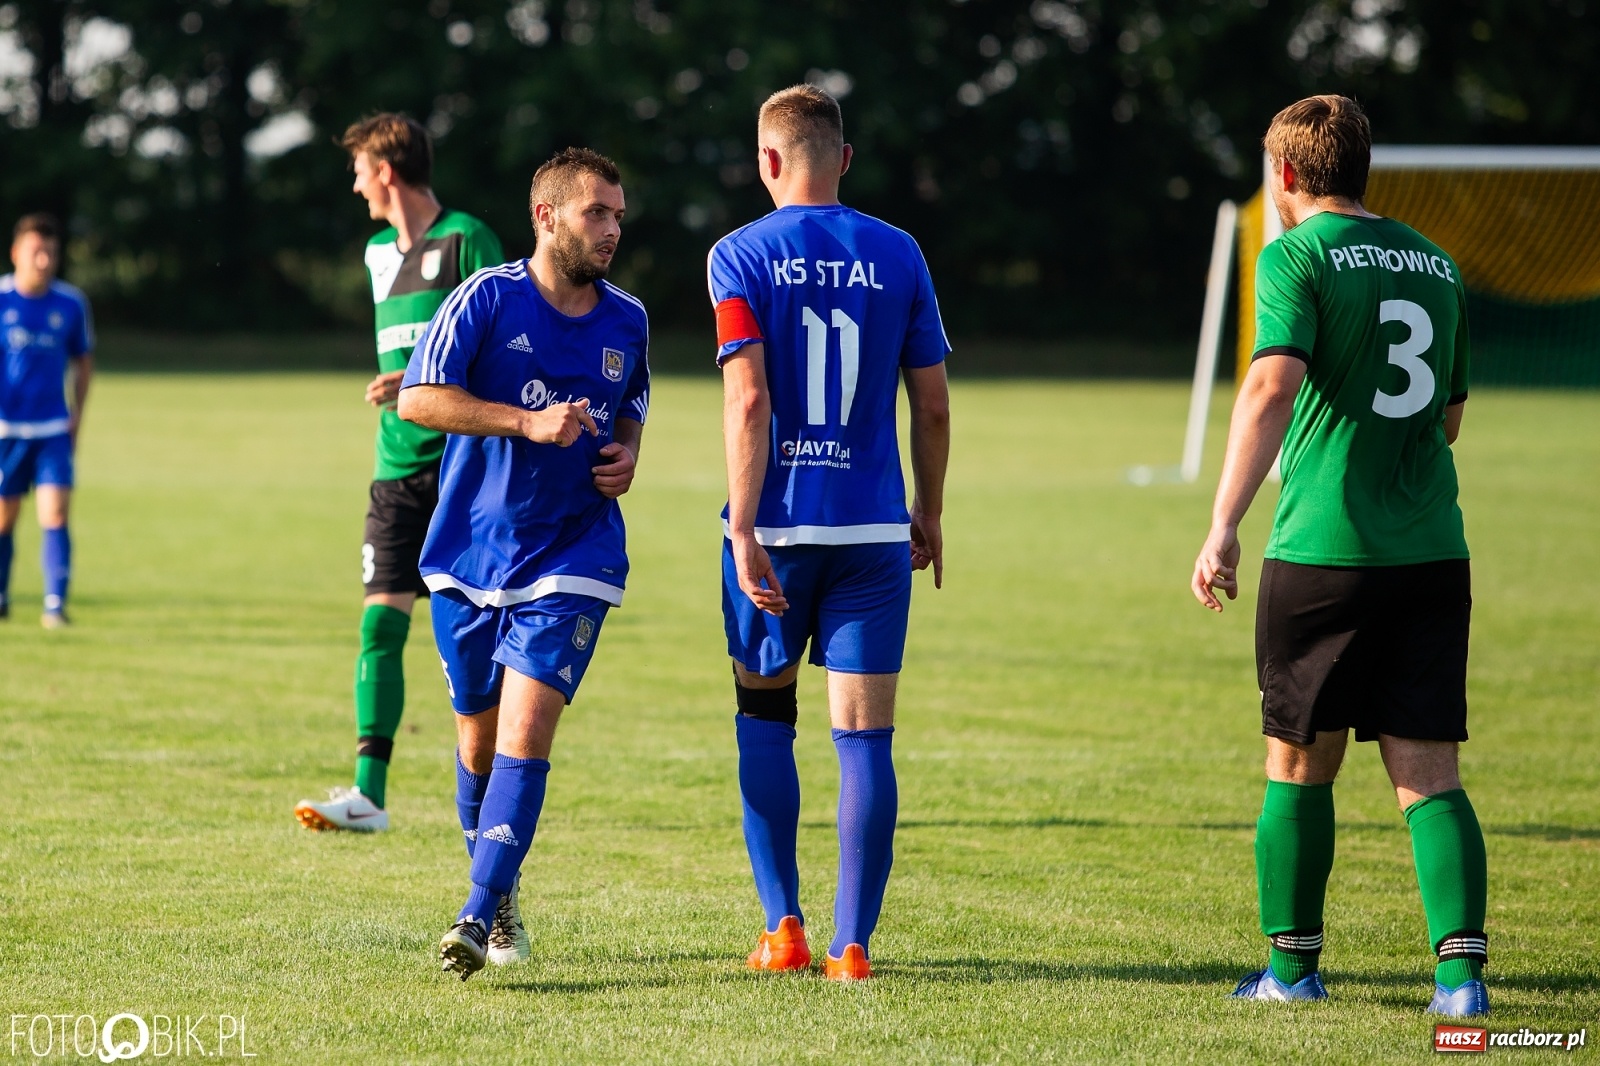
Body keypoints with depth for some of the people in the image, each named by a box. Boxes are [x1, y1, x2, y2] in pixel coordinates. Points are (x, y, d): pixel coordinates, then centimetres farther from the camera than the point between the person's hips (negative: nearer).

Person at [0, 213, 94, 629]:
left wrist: (77, 415, 6)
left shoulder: (71, 303, 1)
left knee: (55, 514, -12)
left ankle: (55, 606, -11)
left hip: (53, 430, 1)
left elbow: (83, 360, 14)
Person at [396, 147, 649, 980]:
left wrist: (626, 456, 2)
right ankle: (499, 892, 32)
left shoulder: (627, 320, 5)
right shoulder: (489, 297, -8)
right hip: (470, 555, -1)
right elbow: (418, 398, -14)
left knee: (525, 732, -15)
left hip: (571, 560, 1)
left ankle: (479, 917, -18)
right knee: (478, 739, 10)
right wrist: (529, 423, -22)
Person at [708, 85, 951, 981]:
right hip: (874, 528, 1)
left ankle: (784, 927, 12)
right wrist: (929, 514, 18)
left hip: (778, 523, -1)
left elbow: (748, 401, -12)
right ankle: (852, 945, -2)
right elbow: (933, 405, 5)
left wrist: (744, 530, -12)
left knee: (765, 720, 16)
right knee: (866, 738, 1)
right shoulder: (898, 254, 4)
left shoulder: (742, 257, -3)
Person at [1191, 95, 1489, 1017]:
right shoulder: (1434, 263, 15)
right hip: (1431, 553, 4)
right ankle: (1462, 969, -12)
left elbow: (1273, 387, -19)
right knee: (1429, 773, 2)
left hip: (1324, 551, -4)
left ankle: (1293, 965, 18)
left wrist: (1225, 525, -22)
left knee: (1300, 768, 10)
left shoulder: (1299, 256, -4)